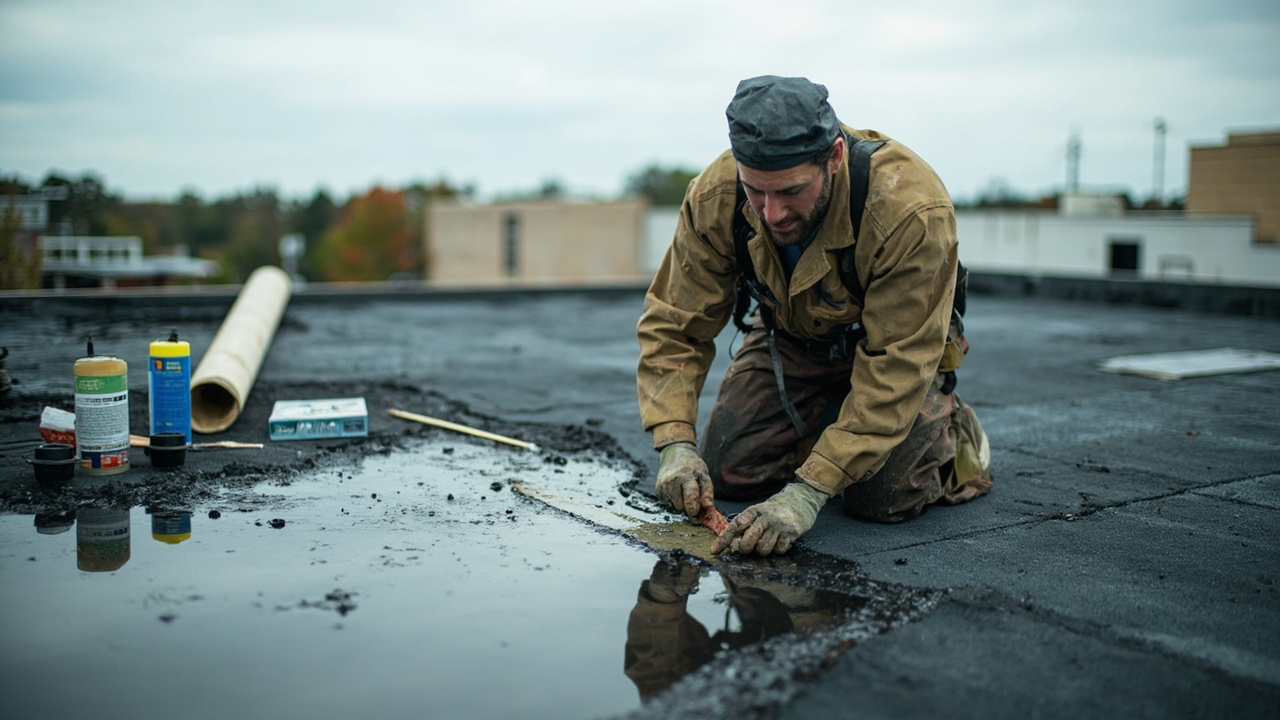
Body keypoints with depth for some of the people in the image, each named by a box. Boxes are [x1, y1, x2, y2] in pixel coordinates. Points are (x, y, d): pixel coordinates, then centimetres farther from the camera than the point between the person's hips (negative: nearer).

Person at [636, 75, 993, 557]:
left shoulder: (911, 210, -38)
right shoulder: (714, 198, -27)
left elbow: (895, 368, -36)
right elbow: (676, 324, -18)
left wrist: (808, 493, -41)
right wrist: (675, 444, -32)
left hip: (898, 342, -3)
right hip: (791, 339, 4)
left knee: (882, 497, -20)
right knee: (725, 474, -9)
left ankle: (954, 432, 13)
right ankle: (822, 426, 21)